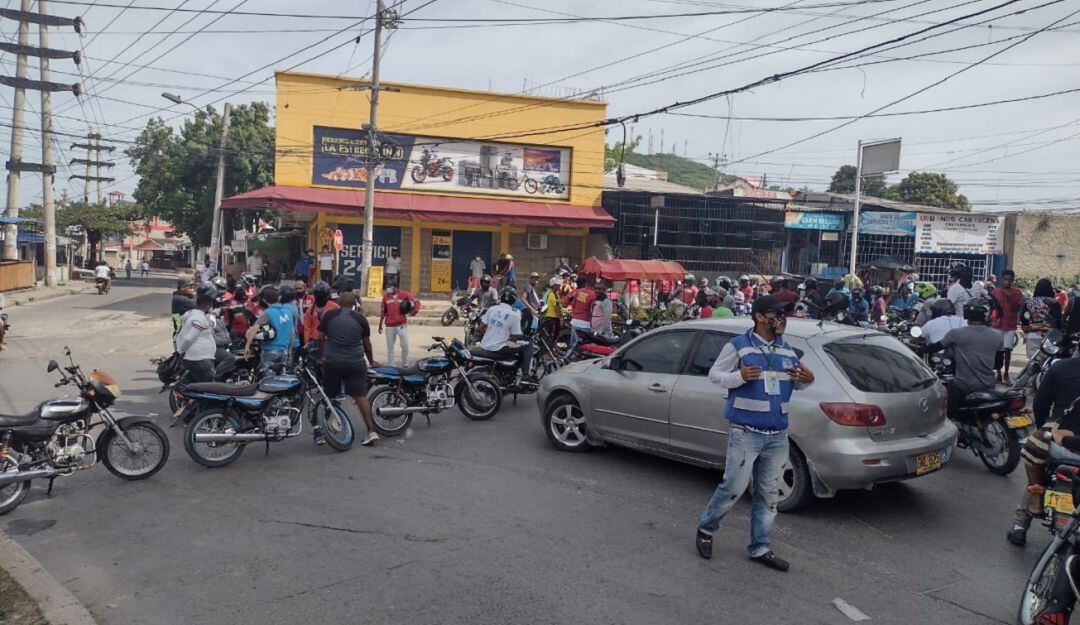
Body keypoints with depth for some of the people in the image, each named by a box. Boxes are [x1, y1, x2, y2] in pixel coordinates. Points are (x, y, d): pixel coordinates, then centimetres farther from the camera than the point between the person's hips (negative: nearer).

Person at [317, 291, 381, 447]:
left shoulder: (329, 315, 3)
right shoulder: (360, 319, 4)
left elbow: (320, 338, 4)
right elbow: (367, 343, 12)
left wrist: (322, 356, 19)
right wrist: (371, 361, 27)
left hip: (332, 362, 0)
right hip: (355, 363, 0)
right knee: (361, 396, 0)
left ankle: (322, 431, 20)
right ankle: (371, 431, -4)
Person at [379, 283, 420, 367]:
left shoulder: (404, 294, -1)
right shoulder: (386, 297, 7)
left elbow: (416, 302, 1)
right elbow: (382, 311, 12)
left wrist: (415, 311, -18)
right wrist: (380, 325, 12)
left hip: (402, 324, -2)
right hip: (390, 325, 2)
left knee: (405, 346, 1)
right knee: (390, 347, 6)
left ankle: (405, 365, 17)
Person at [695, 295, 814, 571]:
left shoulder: (787, 350, 12)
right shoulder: (738, 346, -6)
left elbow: (796, 381, 22)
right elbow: (714, 374, -3)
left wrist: (807, 378, -2)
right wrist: (739, 376, -22)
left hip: (778, 435, 6)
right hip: (746, 433, -6)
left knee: (769, 493, 10)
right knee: (734, 487, -5)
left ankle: (759, 548, 22)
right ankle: (705, 528, 20)